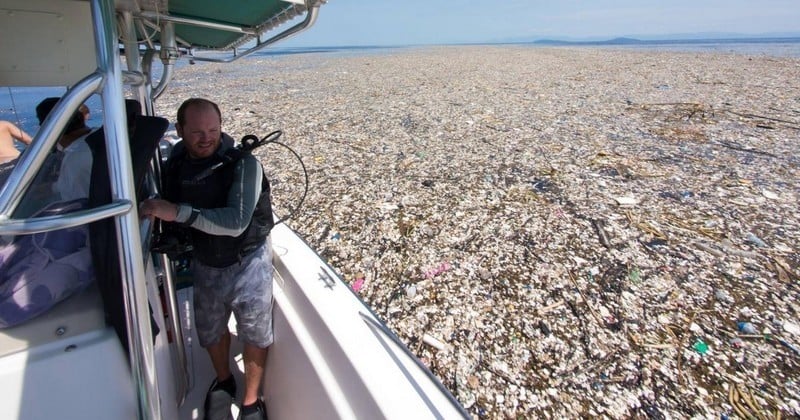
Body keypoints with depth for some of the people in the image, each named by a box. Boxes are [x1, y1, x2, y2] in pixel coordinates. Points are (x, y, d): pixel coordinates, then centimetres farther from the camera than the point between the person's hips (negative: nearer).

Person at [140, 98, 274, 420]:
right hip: (205, 263, 5)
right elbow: (170, 217, 11)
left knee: (254, 335, 9)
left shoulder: (243, 164, -22)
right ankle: (224, 381, 51)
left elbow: (236, 222, -32)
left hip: (247, 262, -5)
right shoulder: (175, 164, -4)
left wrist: (178, 212, -36)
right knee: (210, 331, 22)